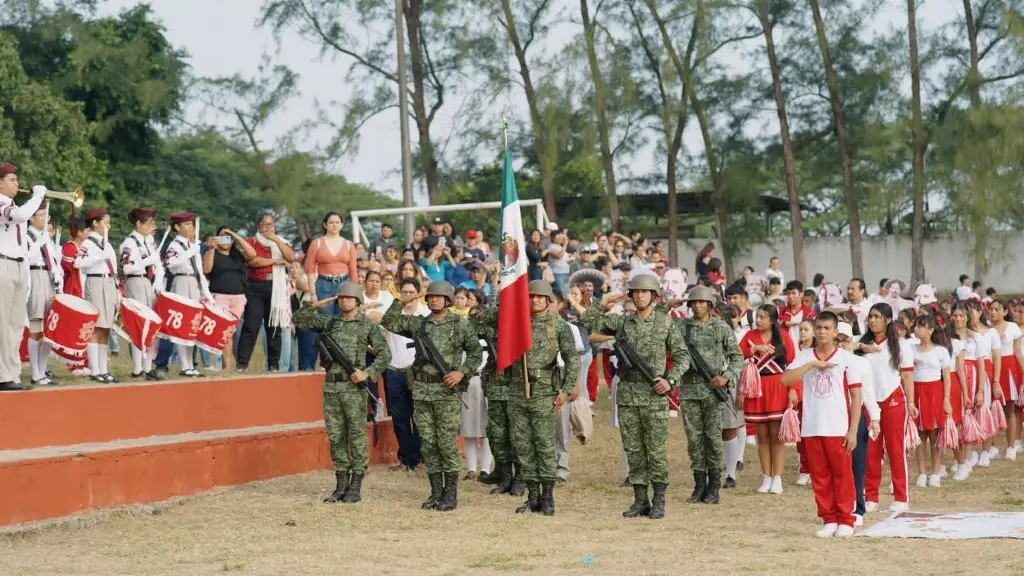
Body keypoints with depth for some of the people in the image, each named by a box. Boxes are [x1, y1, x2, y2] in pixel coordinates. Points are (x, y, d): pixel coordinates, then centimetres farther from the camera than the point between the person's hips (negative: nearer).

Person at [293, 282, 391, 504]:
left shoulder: (368, 325, -1)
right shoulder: (329, 322, 11)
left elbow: (384, 354, -4)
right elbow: (298, 320, 13)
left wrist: (368, 373, -15)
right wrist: (314, 305, -1)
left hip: (354, 388, -5)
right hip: (332, 386, 5)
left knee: (356, 437, -1)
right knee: (335, 437, 7)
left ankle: (355, 487, 4)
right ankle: (341, 485, 13)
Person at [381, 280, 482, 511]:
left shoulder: (460, 324, 0)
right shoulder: (418, 323, 10)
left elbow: (476, 352, 3)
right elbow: (389, 323, 13)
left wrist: (462, 372, -11)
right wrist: (401, 302, 2)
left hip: (447, 391, -4)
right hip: (422, 391, 4)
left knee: (447, 443, -5)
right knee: (428, 444, 6)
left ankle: (451, 494, 3)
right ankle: (436, 492, 13)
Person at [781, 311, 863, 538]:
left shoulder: (846, 358, 0)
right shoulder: (804, 357, 6)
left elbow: (856, 396, -1)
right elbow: (785, 379, -10)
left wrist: (853, 430, -7)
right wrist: (813, 364, -16)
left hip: (838, 429, -2)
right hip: (811, 428, 2)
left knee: (842, 475, 2)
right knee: (820, 476, 6)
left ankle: (845, 521, 11)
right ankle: (829, 520, 15)